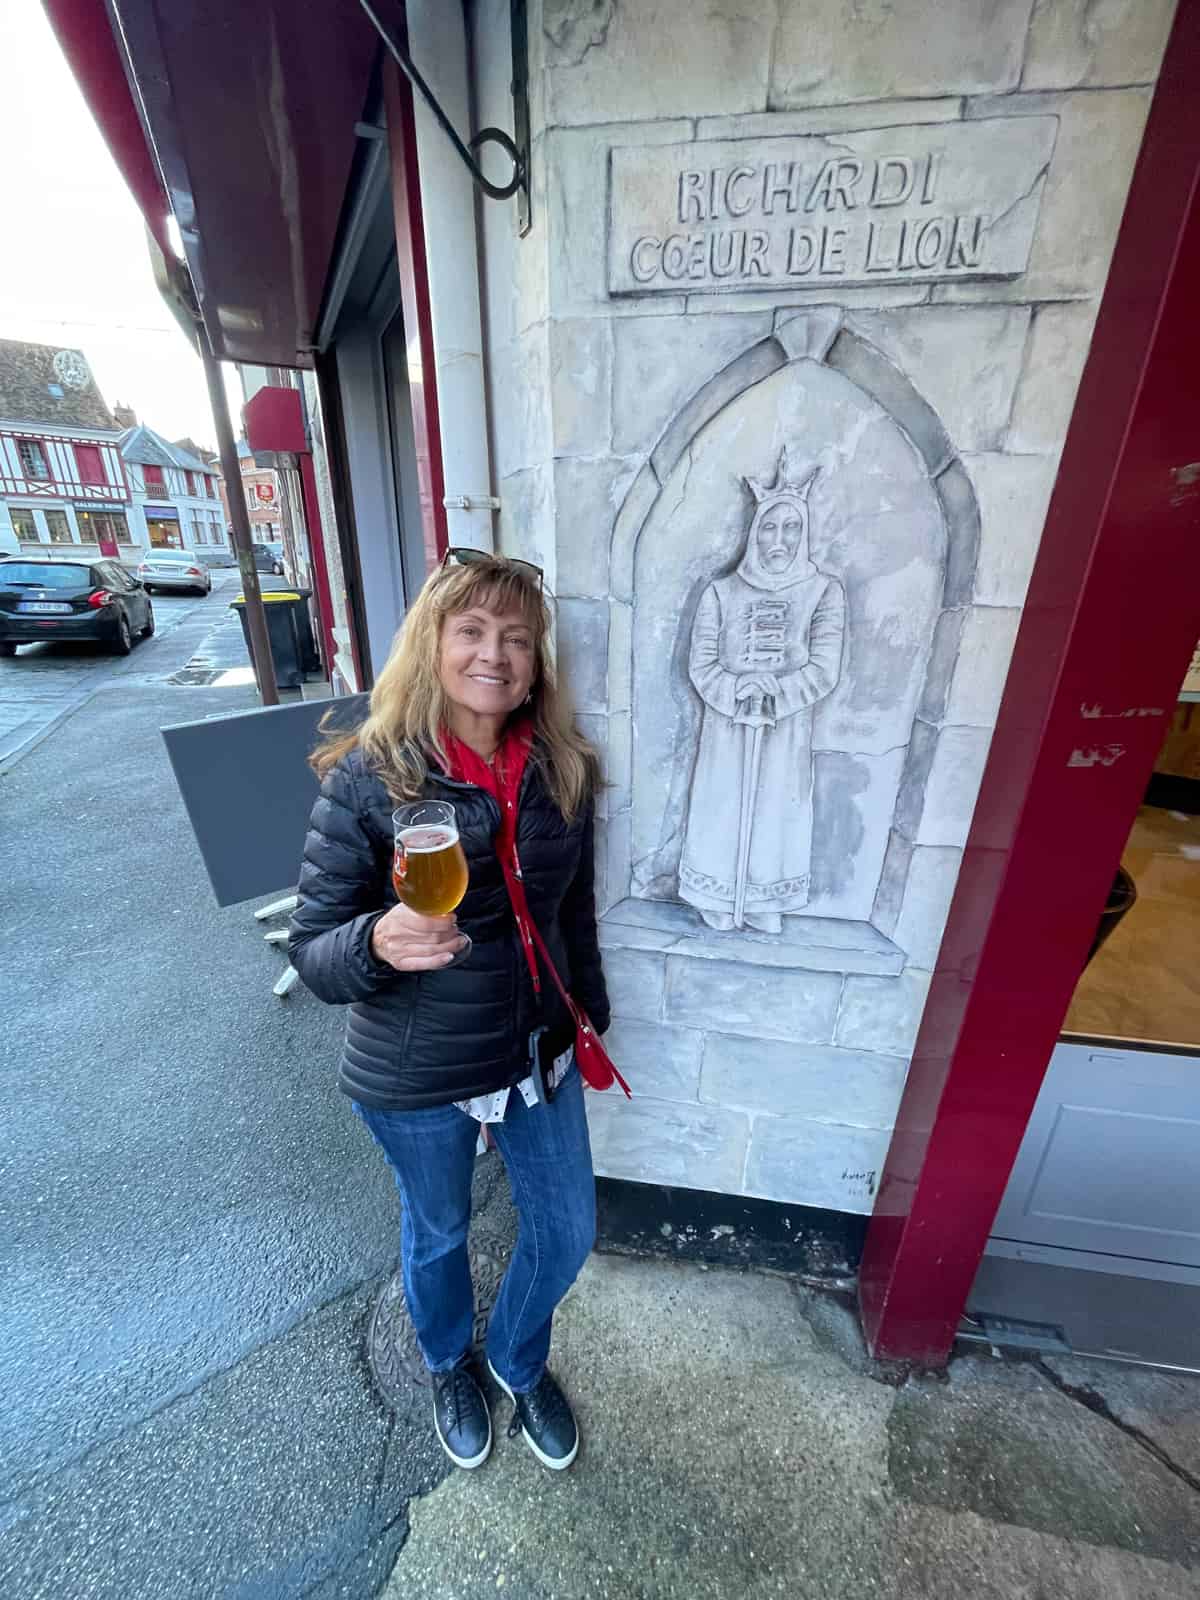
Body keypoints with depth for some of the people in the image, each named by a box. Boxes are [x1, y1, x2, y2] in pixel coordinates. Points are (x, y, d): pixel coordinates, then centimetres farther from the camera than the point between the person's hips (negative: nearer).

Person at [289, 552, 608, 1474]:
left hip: (540, 1052, 4)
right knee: (438, 1234, 26)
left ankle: (520, 1362, 59)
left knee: (568, 1234, 22)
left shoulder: (562, 769, -9)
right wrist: (377, 943, -37)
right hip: (417, 1078, -3)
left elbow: (574, 911, 2)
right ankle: (448, 1365, 64)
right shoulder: (368, 778, -20)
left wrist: (590, 1016, 10)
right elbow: (312, 950, -15)